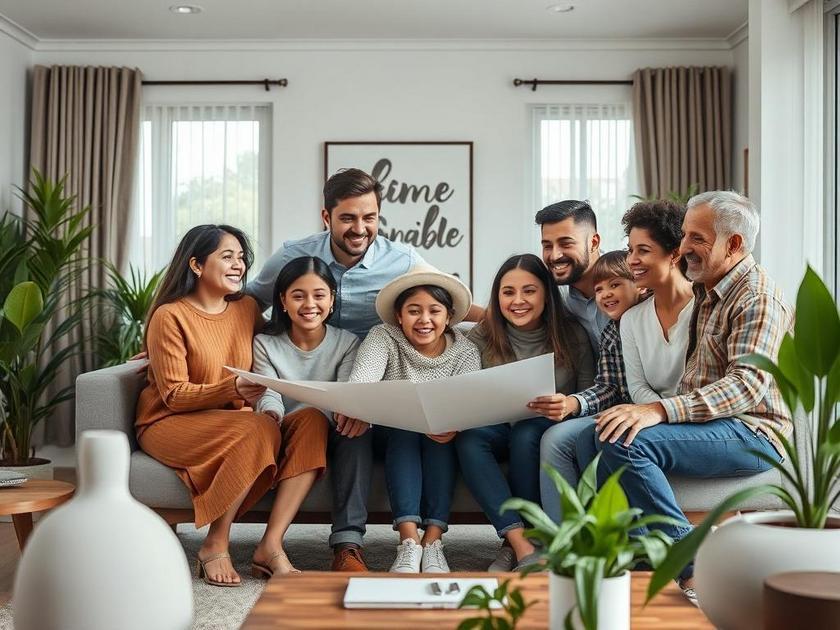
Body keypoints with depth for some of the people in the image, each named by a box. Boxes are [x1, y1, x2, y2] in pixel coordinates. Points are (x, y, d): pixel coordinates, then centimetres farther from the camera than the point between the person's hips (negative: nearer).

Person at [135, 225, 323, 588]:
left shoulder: (246, 309, 8)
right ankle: (215, 545, -22)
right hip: (170, 424, -6)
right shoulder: (169, 316, -10)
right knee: (259, 430, -35)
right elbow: (174, 395, -13)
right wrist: (233, 389, -28)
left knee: (312, 422, -22)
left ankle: (270, 543, -27)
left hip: (233, 420, 6)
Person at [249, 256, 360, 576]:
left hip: (321, 440, 1)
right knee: (311, 416, -33)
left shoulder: (348, 343, 5)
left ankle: (270, 544, -41)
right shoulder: (265, 343, 6)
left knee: (312, 418, -34)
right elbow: (269, 394, -9)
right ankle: (273, 548, -43)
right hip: (280, 435, -1)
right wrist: (269, 414, -34)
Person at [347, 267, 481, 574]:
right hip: (392, 439, -1)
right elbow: (360, 381, -27)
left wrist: (454, 427, -45)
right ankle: (409, 542, -41)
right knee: (403, 429, -32)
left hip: (439, 447, 1)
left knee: (443, 434, -30)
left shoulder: (465, 351, -6)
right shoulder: (383, 337, -9)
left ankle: (432, 540, -36)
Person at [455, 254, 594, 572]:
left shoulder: (572, 336, -1)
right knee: (468, 436, -31)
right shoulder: (481, 338, 1)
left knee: (526, 433, -35)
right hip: (500, 430, 2)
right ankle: (522, 545, -35)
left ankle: (513, 544, -21)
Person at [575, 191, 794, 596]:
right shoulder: (705, 292, 18)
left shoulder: (758, 297, -11)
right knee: (591, 440, -11)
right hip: (706, 423, 9)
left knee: (624, 441, -29)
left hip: (751, 433, -9)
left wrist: (659, 410, -34)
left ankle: (694, 568, -22)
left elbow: (748, 383, -25)